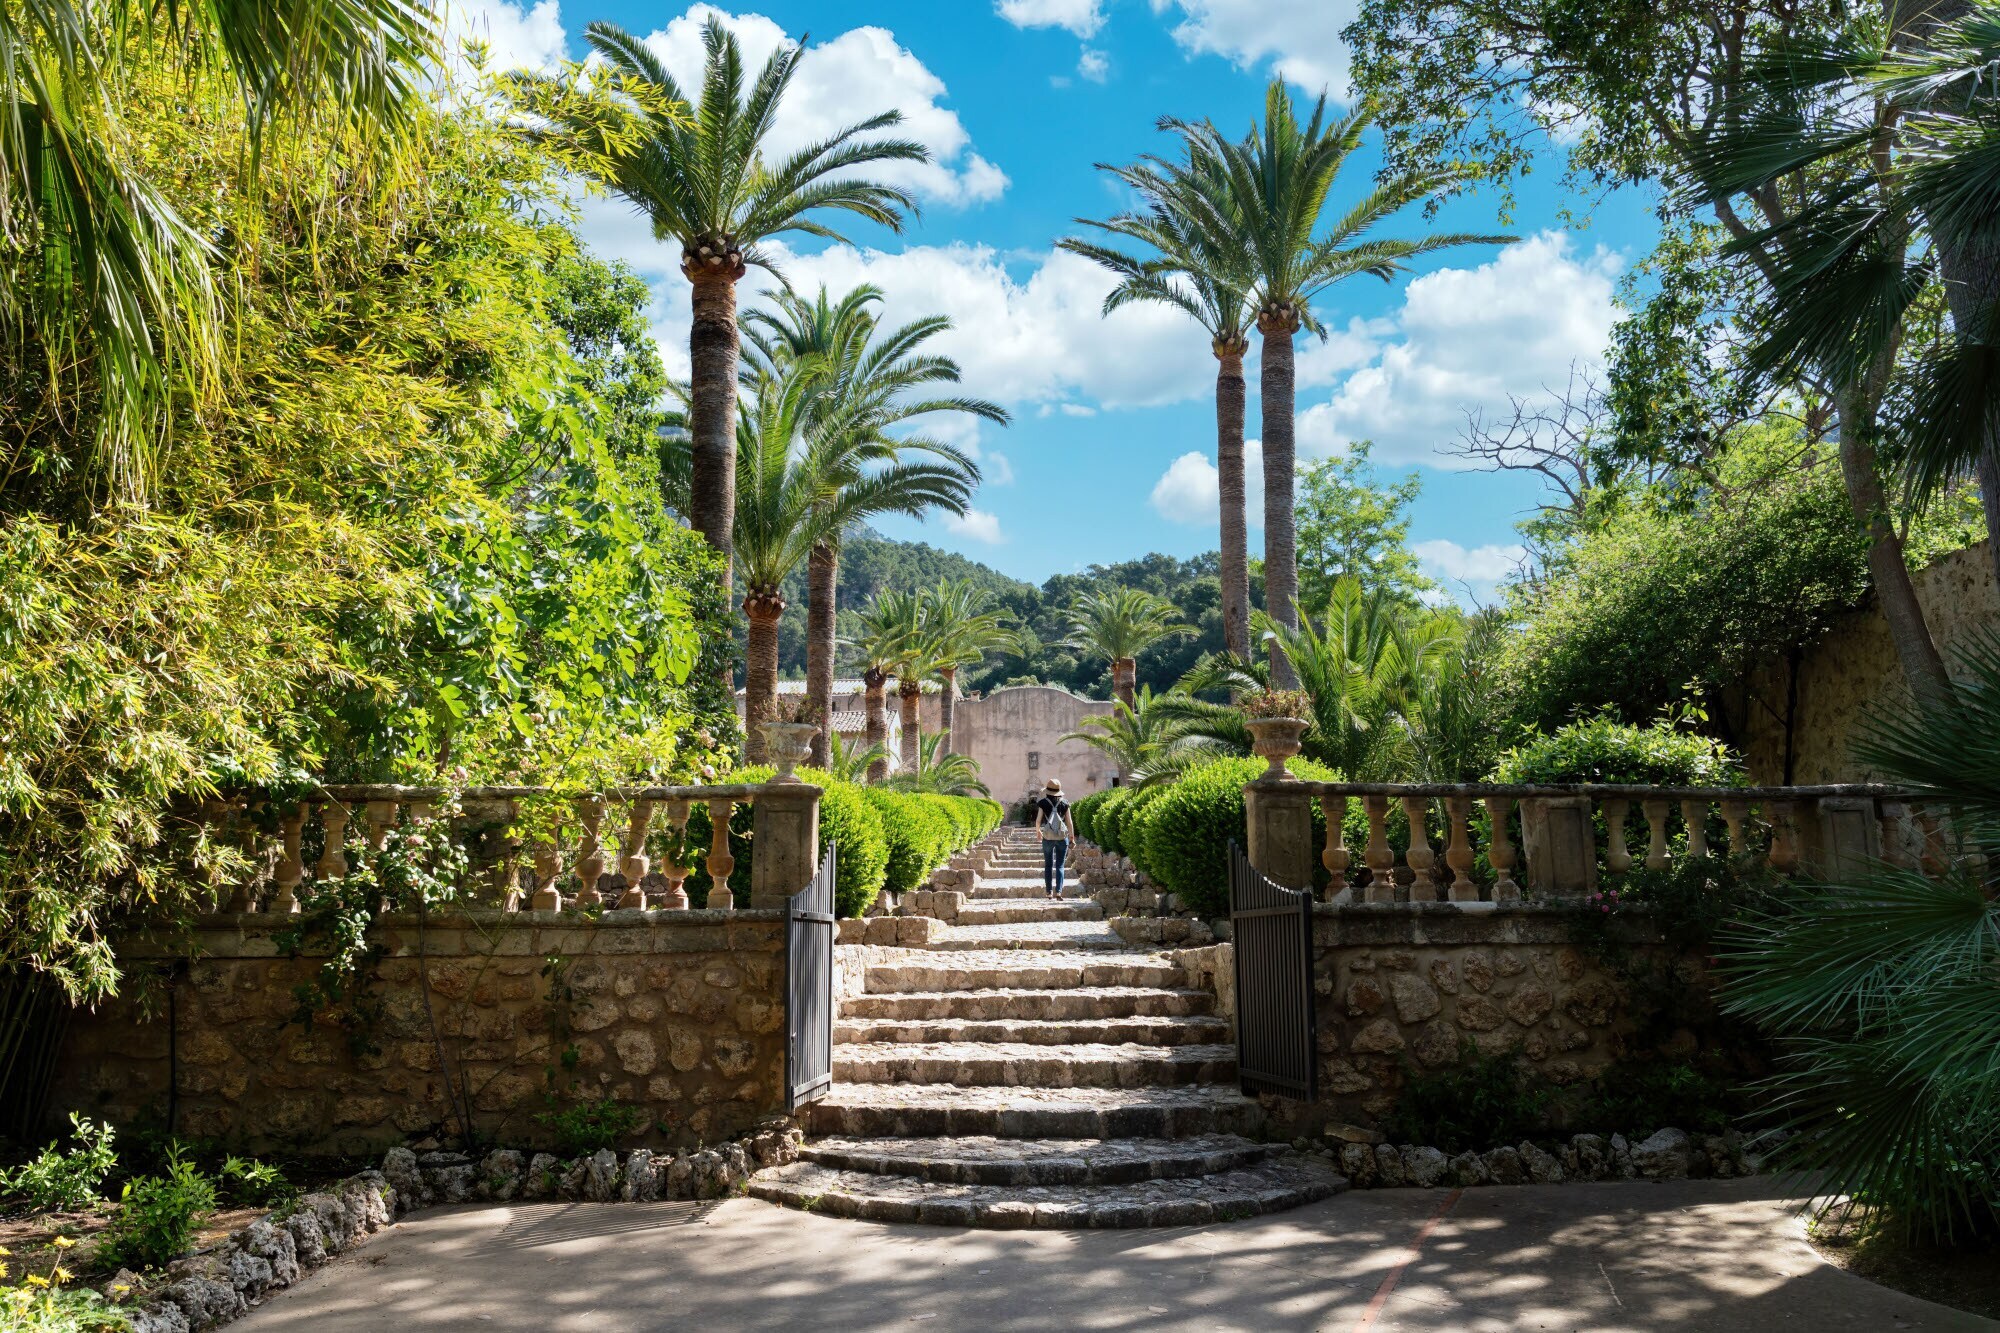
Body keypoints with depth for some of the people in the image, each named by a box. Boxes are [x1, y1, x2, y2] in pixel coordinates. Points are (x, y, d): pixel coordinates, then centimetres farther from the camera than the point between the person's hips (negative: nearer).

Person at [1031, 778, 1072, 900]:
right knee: (1060, 866, 6)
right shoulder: (1065, 803, 1)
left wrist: (1037, 831, 21)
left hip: (1048, 837, -1)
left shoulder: (1043, 803, -2)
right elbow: (1069, 822, 3)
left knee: (1048, 865, 10)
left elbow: (1038, 820, 0)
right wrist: (1071, 837, 14)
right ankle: (1058, 890, -6)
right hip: (1062, 837, 1)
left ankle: (1049, 891, 8)